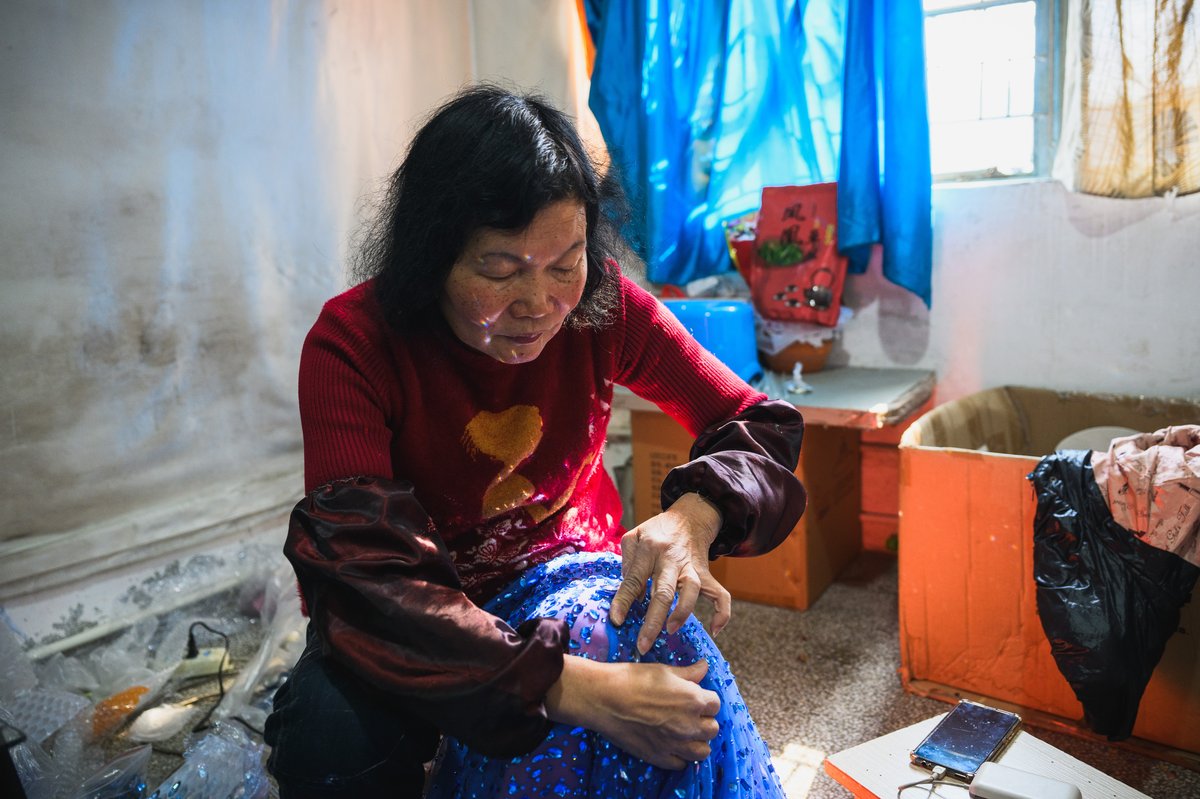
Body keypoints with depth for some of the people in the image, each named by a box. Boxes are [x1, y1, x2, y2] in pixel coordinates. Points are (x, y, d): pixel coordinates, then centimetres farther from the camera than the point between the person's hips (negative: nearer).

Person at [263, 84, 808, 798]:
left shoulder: (604, 308, -14)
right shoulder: (352, 344, -23)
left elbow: (760, 425, -8)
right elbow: (359, 571, -33)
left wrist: (693, 517, -33)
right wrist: (573, 687, -45)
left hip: (567, 569, 2)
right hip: (424, 605, -1)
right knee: (330, 739, -31)